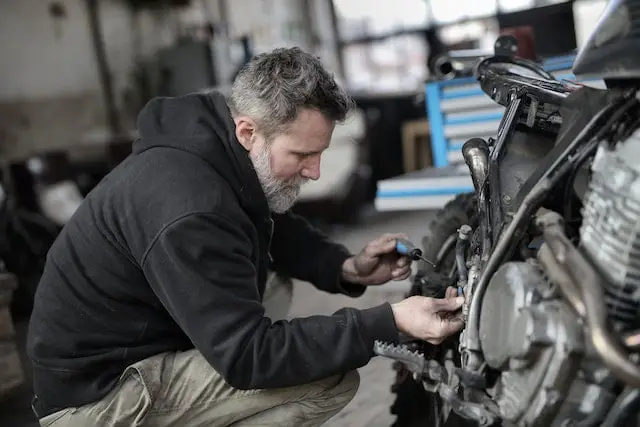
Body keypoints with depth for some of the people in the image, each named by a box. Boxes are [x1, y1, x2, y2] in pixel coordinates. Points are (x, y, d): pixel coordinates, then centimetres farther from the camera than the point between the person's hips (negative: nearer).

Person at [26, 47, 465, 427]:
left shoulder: (222, 151, -3)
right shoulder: (190, 212, -32)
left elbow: (276, 227, 14)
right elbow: (247, 358, -29)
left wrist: (347, 267, -5)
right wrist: (389, 322, -29)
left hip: (139, 343, 10)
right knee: (333, 381, -19)